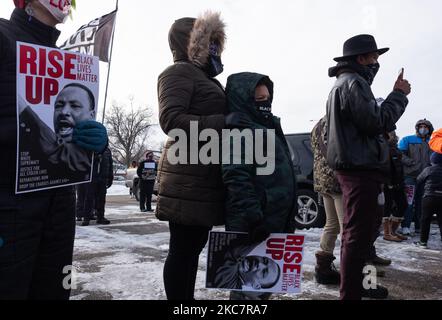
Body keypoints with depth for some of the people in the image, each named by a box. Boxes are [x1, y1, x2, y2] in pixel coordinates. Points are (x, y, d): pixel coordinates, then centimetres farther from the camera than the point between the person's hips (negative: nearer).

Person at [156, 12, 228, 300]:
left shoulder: (205, 78, 25)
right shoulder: (180, 71, -3)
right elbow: (171, 120, -18)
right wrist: (223, 123, -20)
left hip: (207, 176, 9)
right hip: (189, 177, -9)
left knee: (194, 245, 14)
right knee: (183, 248, -2)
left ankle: (188, 298, 27)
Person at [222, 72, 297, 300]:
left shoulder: (266, 126, 20)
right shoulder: (238, 128, -11)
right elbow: (237, 177, -23)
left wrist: (288, 218, 23)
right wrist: (252, 216, -28)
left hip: (275, 220, 10)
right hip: (254, 223, -10)